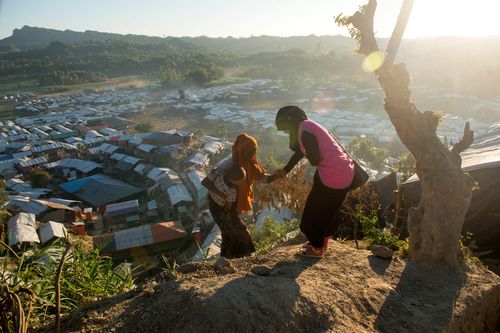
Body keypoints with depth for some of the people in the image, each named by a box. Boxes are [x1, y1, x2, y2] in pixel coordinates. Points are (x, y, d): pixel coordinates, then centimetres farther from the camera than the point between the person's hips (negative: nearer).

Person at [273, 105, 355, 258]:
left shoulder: (305, 131, -20)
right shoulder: (306, 125, 11)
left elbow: (315, 161, -20)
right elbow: (299, 151, 20)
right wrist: (285, 170, 26)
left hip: (334, 177, -9)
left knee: (316, 211, 10)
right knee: (327, 210, 26)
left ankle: (317, 248, 28)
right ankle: (323, 240, 44)